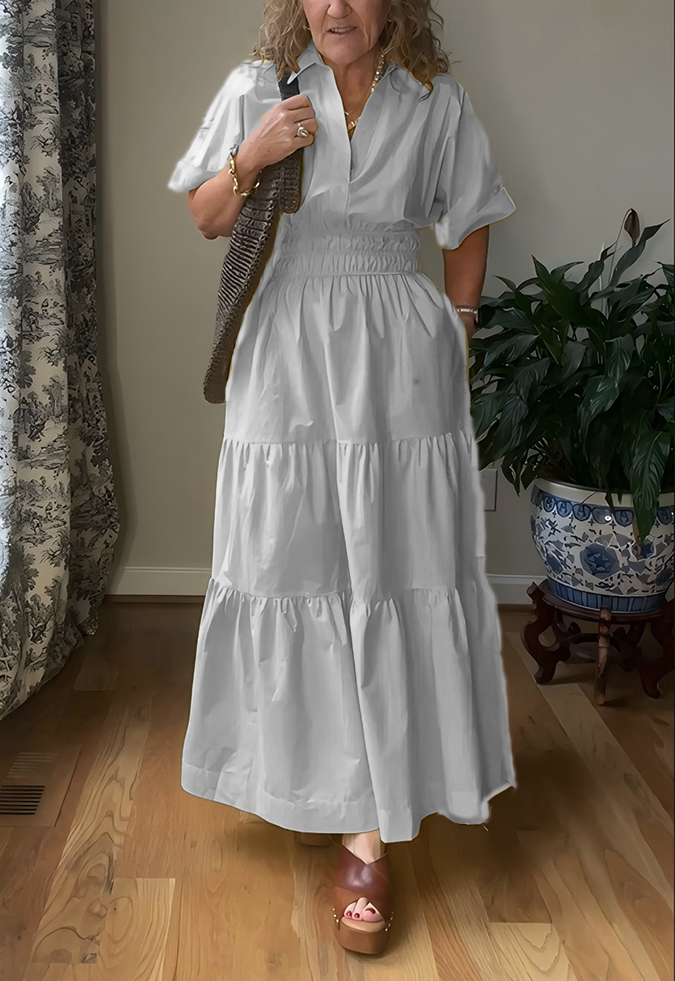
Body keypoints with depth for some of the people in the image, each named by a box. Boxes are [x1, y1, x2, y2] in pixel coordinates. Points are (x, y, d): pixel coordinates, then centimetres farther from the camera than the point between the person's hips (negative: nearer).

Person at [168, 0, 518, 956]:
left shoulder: (437, 101, 5)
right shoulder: (258, 88, 5)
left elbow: (469, 225, 15)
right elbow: (207, 219, 8)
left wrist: (456, 329, 8)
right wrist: (251, 157, -10)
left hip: (400, 363, 0)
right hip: (288, 358, 1)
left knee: (395, 573, -4)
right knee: (291, 563, 4)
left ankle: (370, 834, 4)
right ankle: (304, 773, 27)